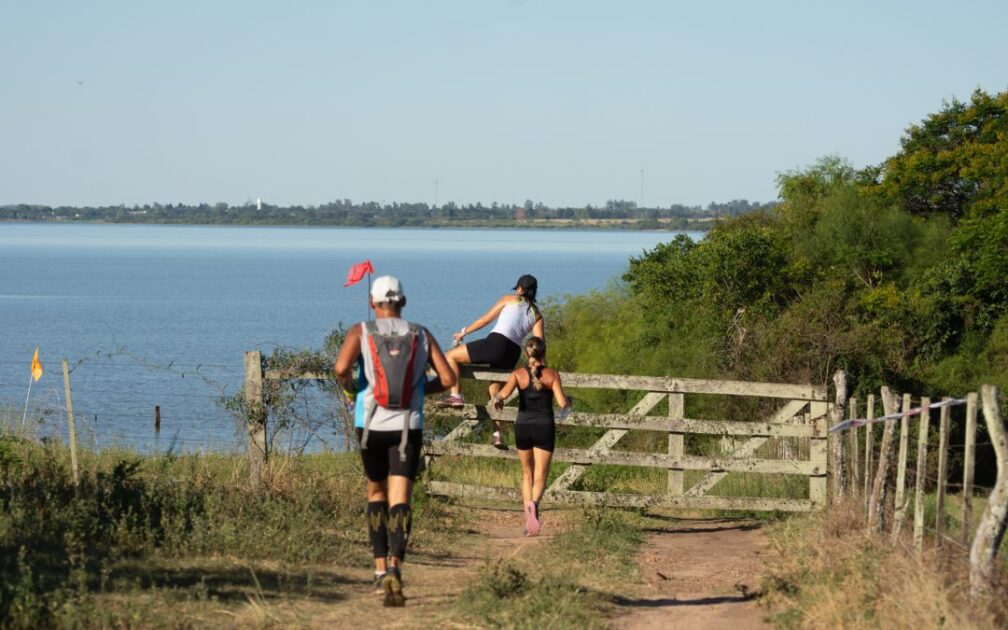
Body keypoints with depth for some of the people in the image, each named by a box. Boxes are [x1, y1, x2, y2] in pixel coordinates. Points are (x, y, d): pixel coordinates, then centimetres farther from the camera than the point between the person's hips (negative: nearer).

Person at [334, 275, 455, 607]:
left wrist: (349, 390, 4)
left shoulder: (361, 332, 2)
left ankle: (381, 569, 20)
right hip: (408, 427, 0)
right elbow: (448, 378, 3)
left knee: (376, 493, 21)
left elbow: (341, 368, -17)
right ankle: (394, 567, -29)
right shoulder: (421, 335, 8)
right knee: (399, 501, -7)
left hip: (371, 426, 0)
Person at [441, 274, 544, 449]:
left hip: (496, 343, -5)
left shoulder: (510, 300, 12)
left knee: (451, 356, 7)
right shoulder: (537, 315, 20)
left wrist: (464, 332, 26)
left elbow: (485, 320, 15)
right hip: (513, 354, 5)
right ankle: (497, 434, 9)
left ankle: (456, 395, -5)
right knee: (494, 391, 19)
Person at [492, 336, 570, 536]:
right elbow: (562, 403, -11)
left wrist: (497, 399, 4)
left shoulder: (518, 374, -2)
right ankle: (534, 503, -32)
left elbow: (504, 393, -18)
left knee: (527, 474, 17)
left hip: (523, 427, 1)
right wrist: (569, 400, 12)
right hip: (545, 427, -1)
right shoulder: (552, 375, -4)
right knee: (540, 476, 0)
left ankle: (528, 520, 12)